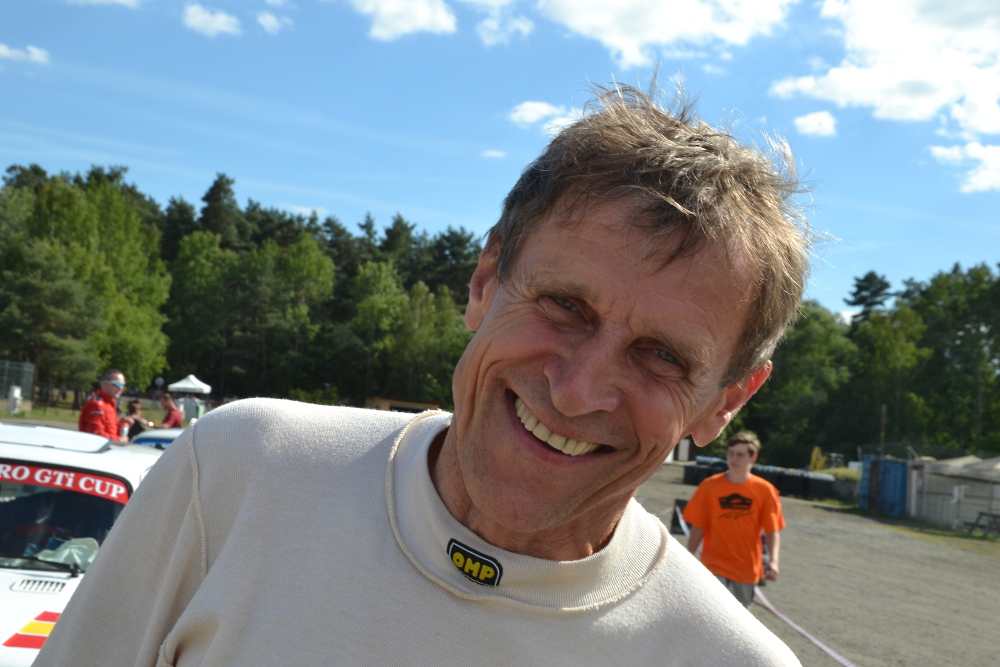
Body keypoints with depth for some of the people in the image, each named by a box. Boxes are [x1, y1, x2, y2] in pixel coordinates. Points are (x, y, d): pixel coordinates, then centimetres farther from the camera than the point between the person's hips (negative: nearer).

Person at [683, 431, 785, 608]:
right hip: (715, 567, -2)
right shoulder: (709, 487, -4)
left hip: (747, 570, 2)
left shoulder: (765, 490, -3)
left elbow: (773, 531, -5)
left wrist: (773, 561, -20)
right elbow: (698, 528, 1)